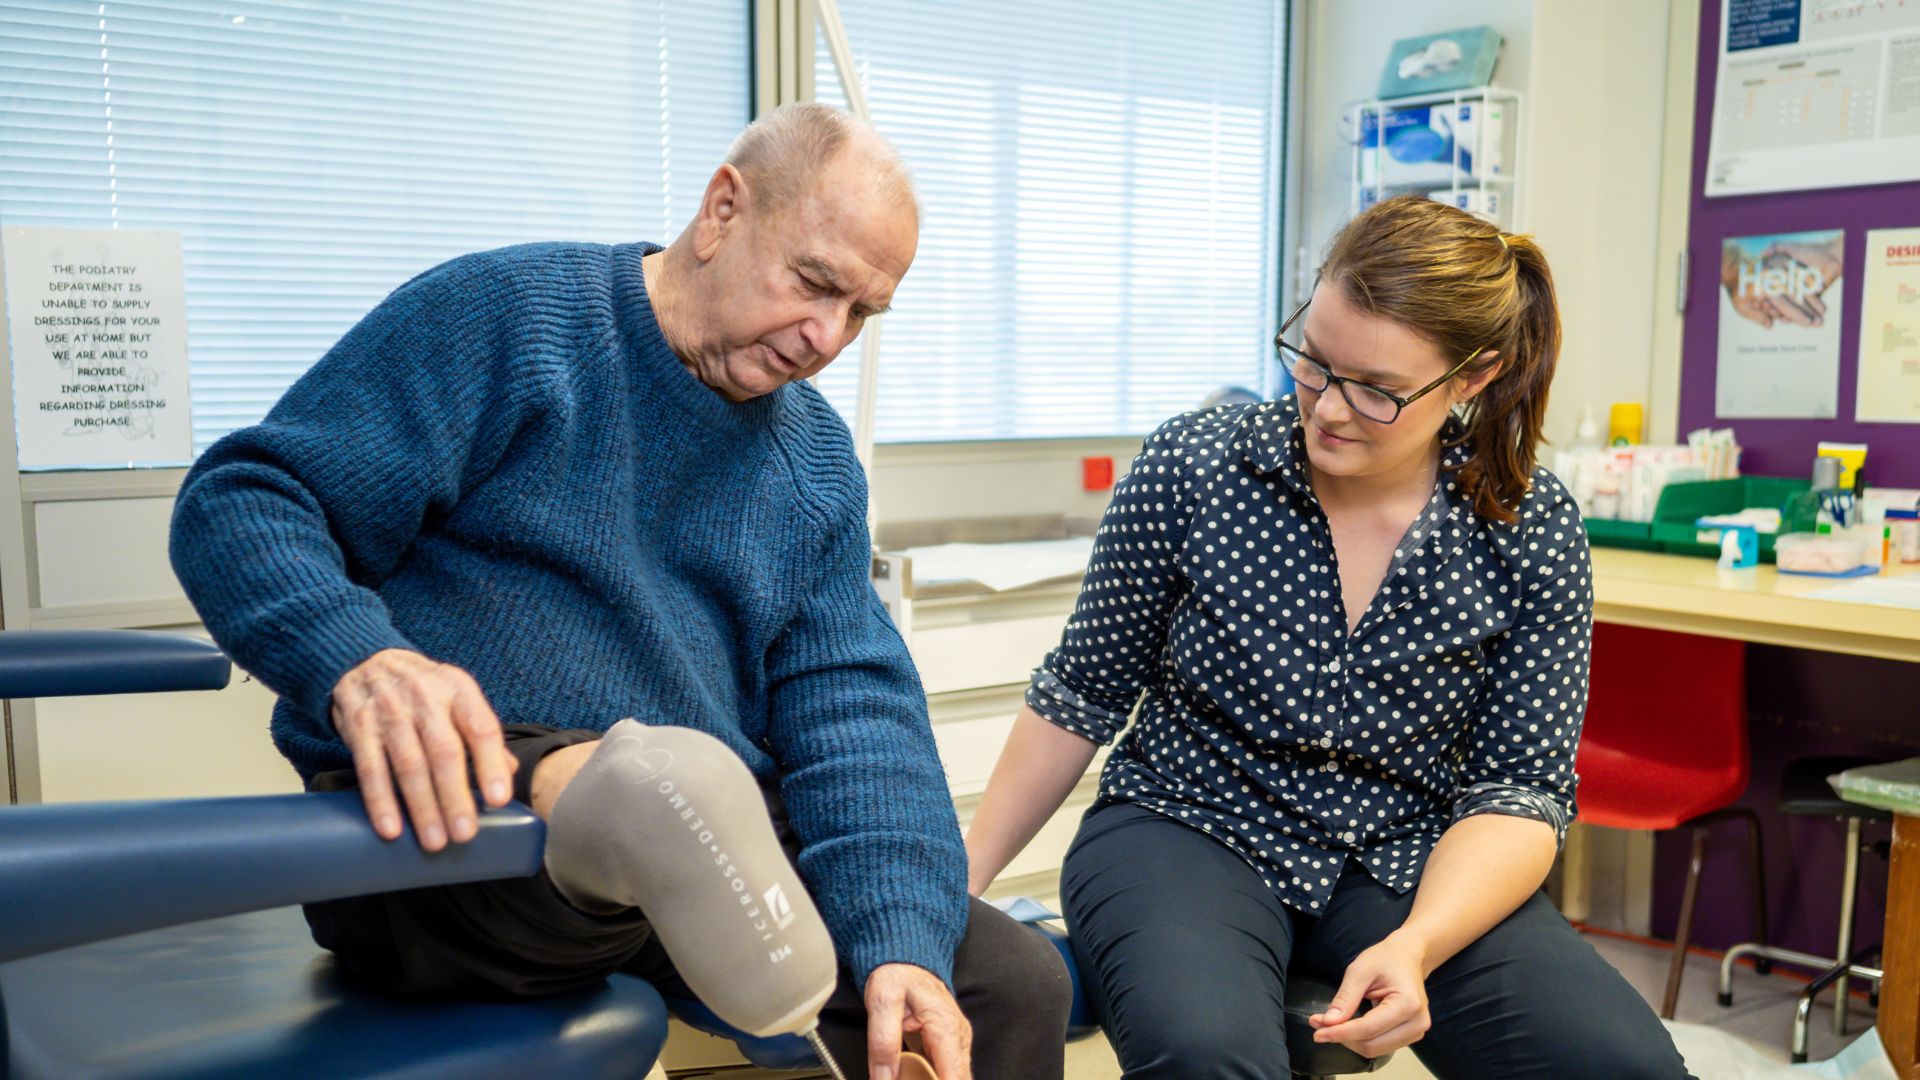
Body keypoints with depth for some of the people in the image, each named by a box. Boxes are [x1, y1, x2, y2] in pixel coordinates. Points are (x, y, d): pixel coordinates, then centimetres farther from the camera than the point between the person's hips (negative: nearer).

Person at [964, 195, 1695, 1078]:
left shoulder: (1531, 532, -6)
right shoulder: (1192, 467, -10)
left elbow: (1520, 786, -4)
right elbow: (1082, 696, 1)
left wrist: (1416, 946, -22)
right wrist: (963, 878, 2)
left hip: (1413, 866, 3)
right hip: (1186, 831, -2)